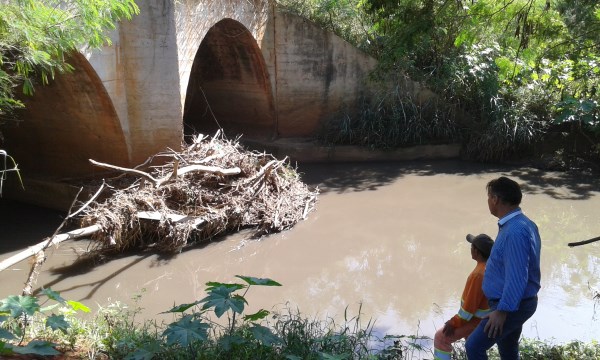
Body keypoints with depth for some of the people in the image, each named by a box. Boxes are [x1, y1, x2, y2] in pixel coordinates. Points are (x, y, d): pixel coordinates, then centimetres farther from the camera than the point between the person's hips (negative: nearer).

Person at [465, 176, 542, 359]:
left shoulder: (515, 232, -28)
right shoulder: (523, 223, 6)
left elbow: (516, 278, -29)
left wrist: (502, 311, -24)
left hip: (512, 306, -10)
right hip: (516, 303, 10)